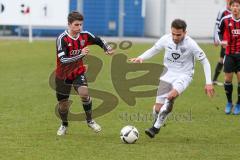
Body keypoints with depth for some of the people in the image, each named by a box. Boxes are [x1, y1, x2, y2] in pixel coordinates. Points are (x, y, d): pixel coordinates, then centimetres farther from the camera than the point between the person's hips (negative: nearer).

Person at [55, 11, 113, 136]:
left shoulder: (84, 35, -10)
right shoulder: (62, 39, -23)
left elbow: (98, 41, 10)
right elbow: (63, 60, -32)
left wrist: (107, 48, -9)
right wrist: (81, 54, -40)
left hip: (78, 72, 2)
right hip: (63, 75, -2)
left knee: (84, 93, -26)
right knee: (63, 104, 7)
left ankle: (89, 120, -5)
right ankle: (64, 125, 38)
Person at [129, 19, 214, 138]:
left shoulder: (191, 44, -17)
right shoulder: (166, 39, -10)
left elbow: (204, 62, -8)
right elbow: (153, 50, 8)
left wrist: (208, 83, -12)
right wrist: (141, 58, -11)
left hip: (184, 75, -3)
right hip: (168, 74, 3)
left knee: (171, 95, -33)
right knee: (158, 108, -4)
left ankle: (156, 127, -21)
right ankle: (157, 121, 33)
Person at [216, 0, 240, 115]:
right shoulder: (225, 20, -5)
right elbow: (219, 32, 11)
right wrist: (221, 41, -7)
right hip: (230, 54, 1)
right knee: (228, 78, 1)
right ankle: (229, 103, 21)